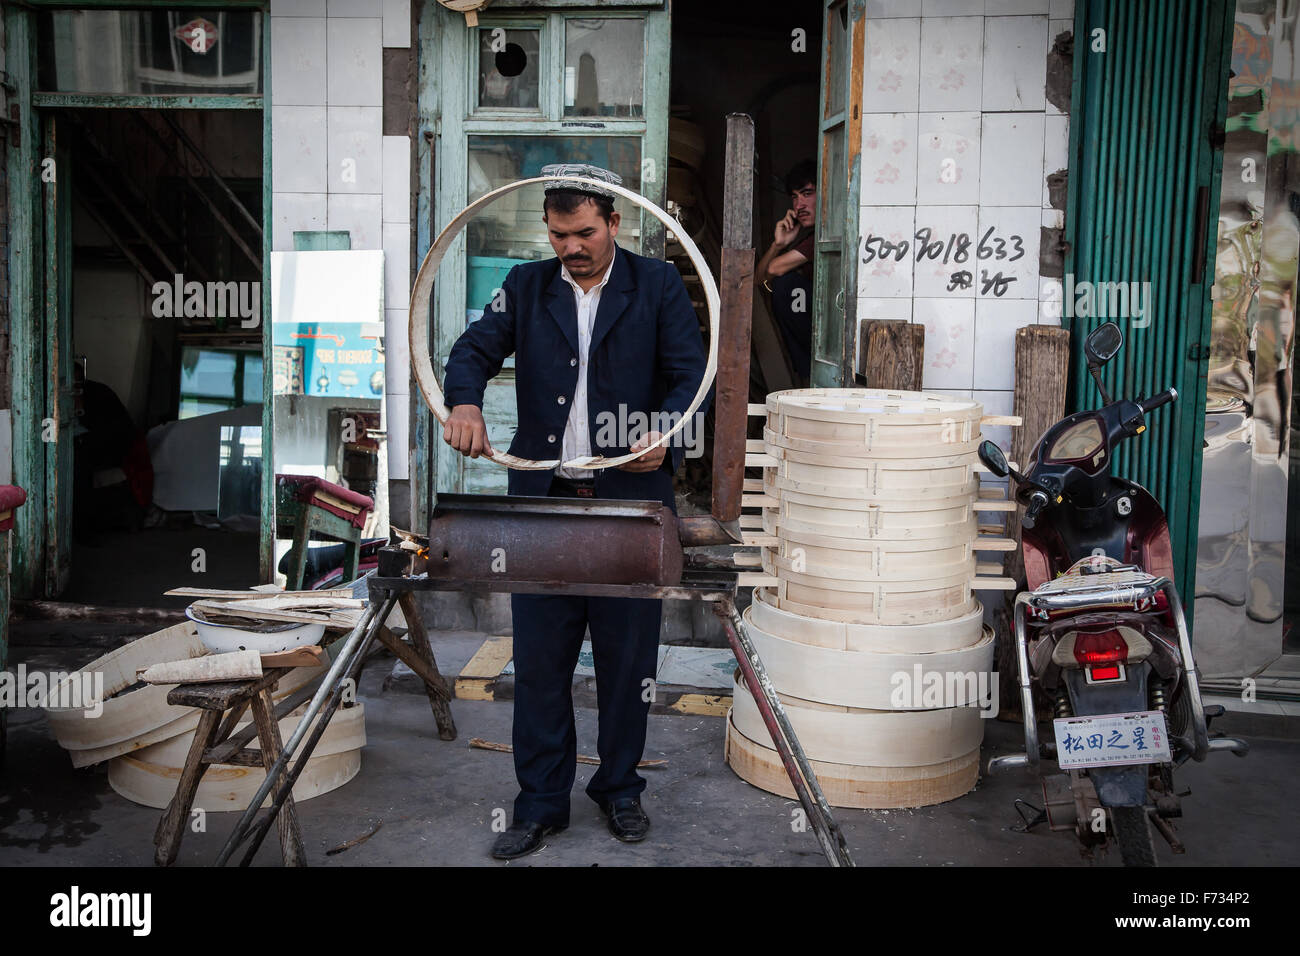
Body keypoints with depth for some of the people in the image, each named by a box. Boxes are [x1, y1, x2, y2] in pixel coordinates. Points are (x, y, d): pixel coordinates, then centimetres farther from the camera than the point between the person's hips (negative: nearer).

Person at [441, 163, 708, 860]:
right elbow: (473, 351, 1)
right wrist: (465, 403, -22)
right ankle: (541, 803, 20)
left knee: (627, 656, 9)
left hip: (631, 497, -1)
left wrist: (662, 435, -23)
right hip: (542, 499, 2)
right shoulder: (525, 287, 10)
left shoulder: (658, 286, 3)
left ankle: (619, 789, 28)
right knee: (539, 659, 6)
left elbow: (692, 373, -4)